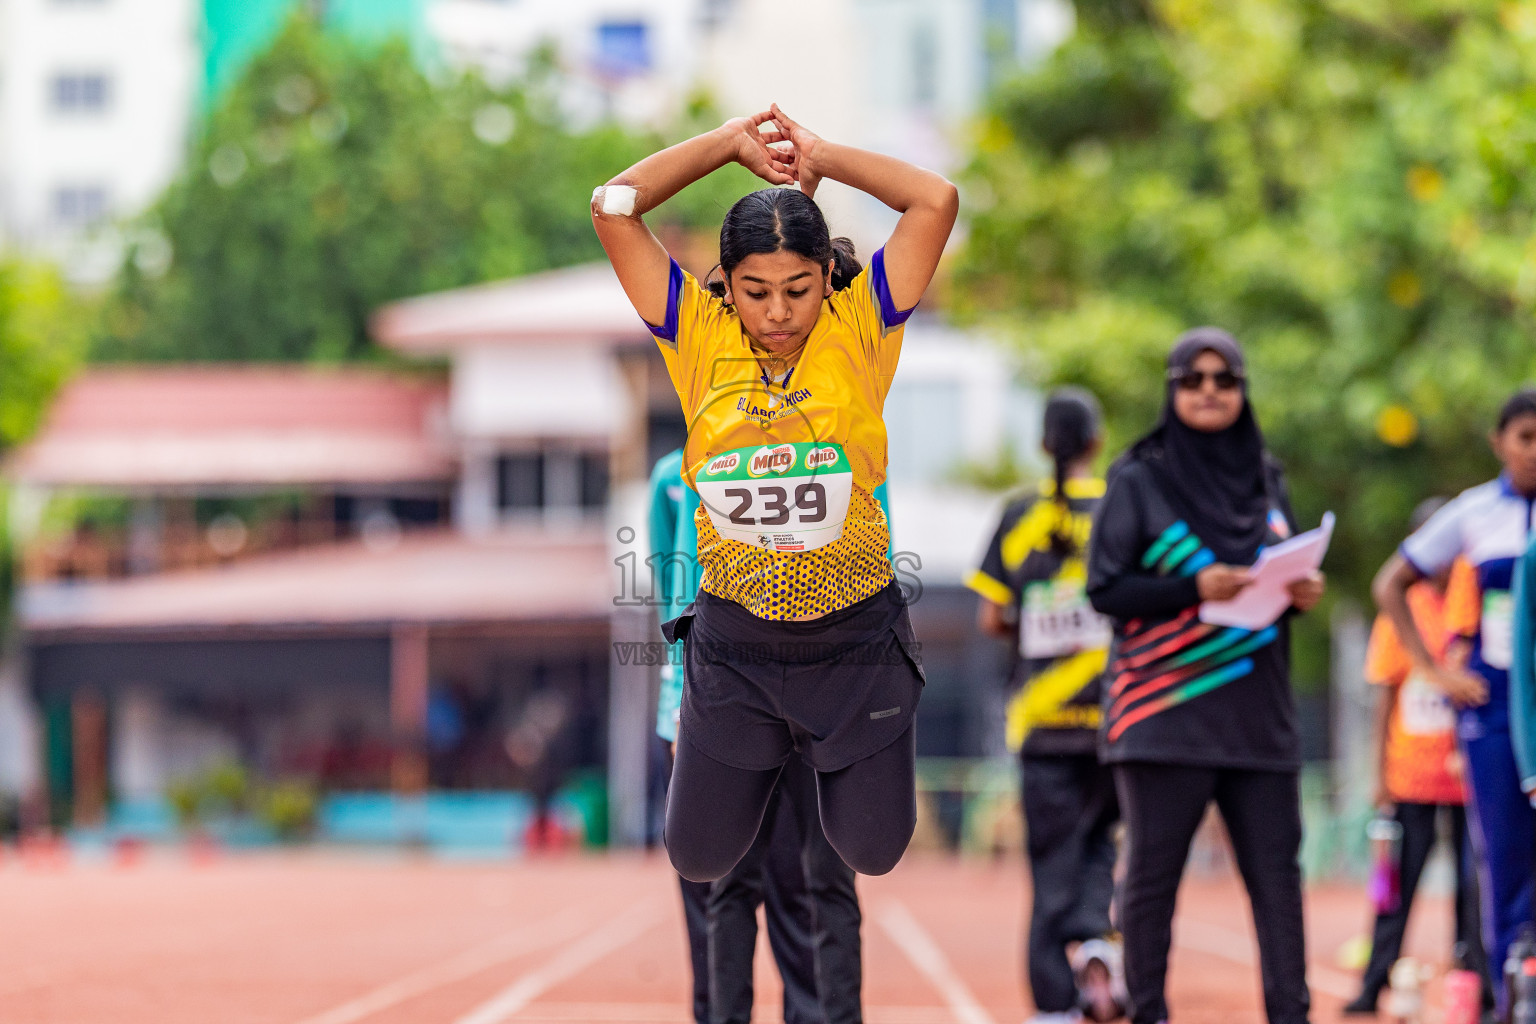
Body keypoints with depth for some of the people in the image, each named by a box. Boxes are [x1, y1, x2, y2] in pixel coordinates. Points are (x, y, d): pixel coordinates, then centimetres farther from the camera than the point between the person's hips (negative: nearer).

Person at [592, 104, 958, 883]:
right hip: (733, 643, 1)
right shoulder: (702, 339, -6)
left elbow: (937, 202, -15)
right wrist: (732, 143, -5)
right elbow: (613, 209, -10)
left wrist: (819, 157, -7)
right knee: (697, 861, 13)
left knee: (874, 855, 13)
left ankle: (826, 748, 44)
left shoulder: (856, 333, -7)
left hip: (856, 640, -1)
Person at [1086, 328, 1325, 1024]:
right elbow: (1105, 589, -5)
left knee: (1276, 869, -1)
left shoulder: (1265, 478, 15)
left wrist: (1304, 592, -1)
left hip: (1257, 714, 4)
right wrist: (1194, 588, -18)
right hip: (1167, 715, -4)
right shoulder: (1138, 482, 1)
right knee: (1152, 873, -1)